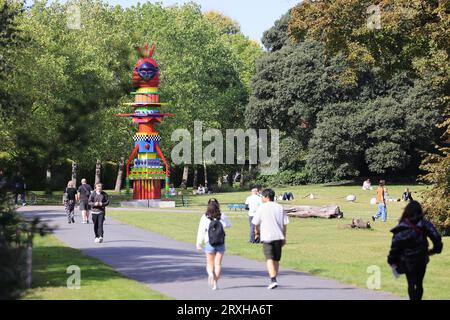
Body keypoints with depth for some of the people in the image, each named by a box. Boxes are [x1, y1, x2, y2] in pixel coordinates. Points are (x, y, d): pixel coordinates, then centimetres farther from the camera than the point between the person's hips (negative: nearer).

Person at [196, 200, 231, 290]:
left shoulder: (205, 217, -8)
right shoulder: (222, 216, -5)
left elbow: (201, 231, -8)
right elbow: (228, 225, 12)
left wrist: (199, 243, -2)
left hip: (209, 243, 0)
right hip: (221, 243, 0)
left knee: (210, 263, 12)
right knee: (218, 264, 6)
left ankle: (210, 274, -17)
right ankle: (215, 283, 1)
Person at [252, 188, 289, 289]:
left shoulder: (262, 208, -5)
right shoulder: (280, 207, 9)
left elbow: (256, 223, 0)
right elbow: (285, 223, 8)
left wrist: (258, 232, 20)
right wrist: (284, 237, 15)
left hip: (267, 237, -5)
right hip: (278, 236, 5)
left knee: (269, 259, -8)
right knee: (276, 260, 14)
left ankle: (273, 280, -22)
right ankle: (274, 280, 22)